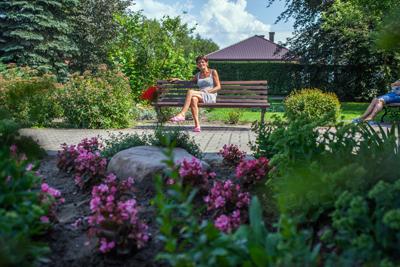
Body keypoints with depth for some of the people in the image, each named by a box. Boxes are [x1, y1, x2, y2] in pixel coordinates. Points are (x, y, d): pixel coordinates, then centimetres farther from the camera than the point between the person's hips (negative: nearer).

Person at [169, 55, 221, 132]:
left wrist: (207, 91, -10)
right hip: (201, 97, 4)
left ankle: (182, 114, -35)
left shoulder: (213, 72, 10)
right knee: (193, 99, -36)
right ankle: (197, 125, -42)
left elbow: (218, 87, 4)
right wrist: (177, 79, 21)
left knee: (190, 92, -28)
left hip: (211, 96, -4)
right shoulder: (198, 75, 24)